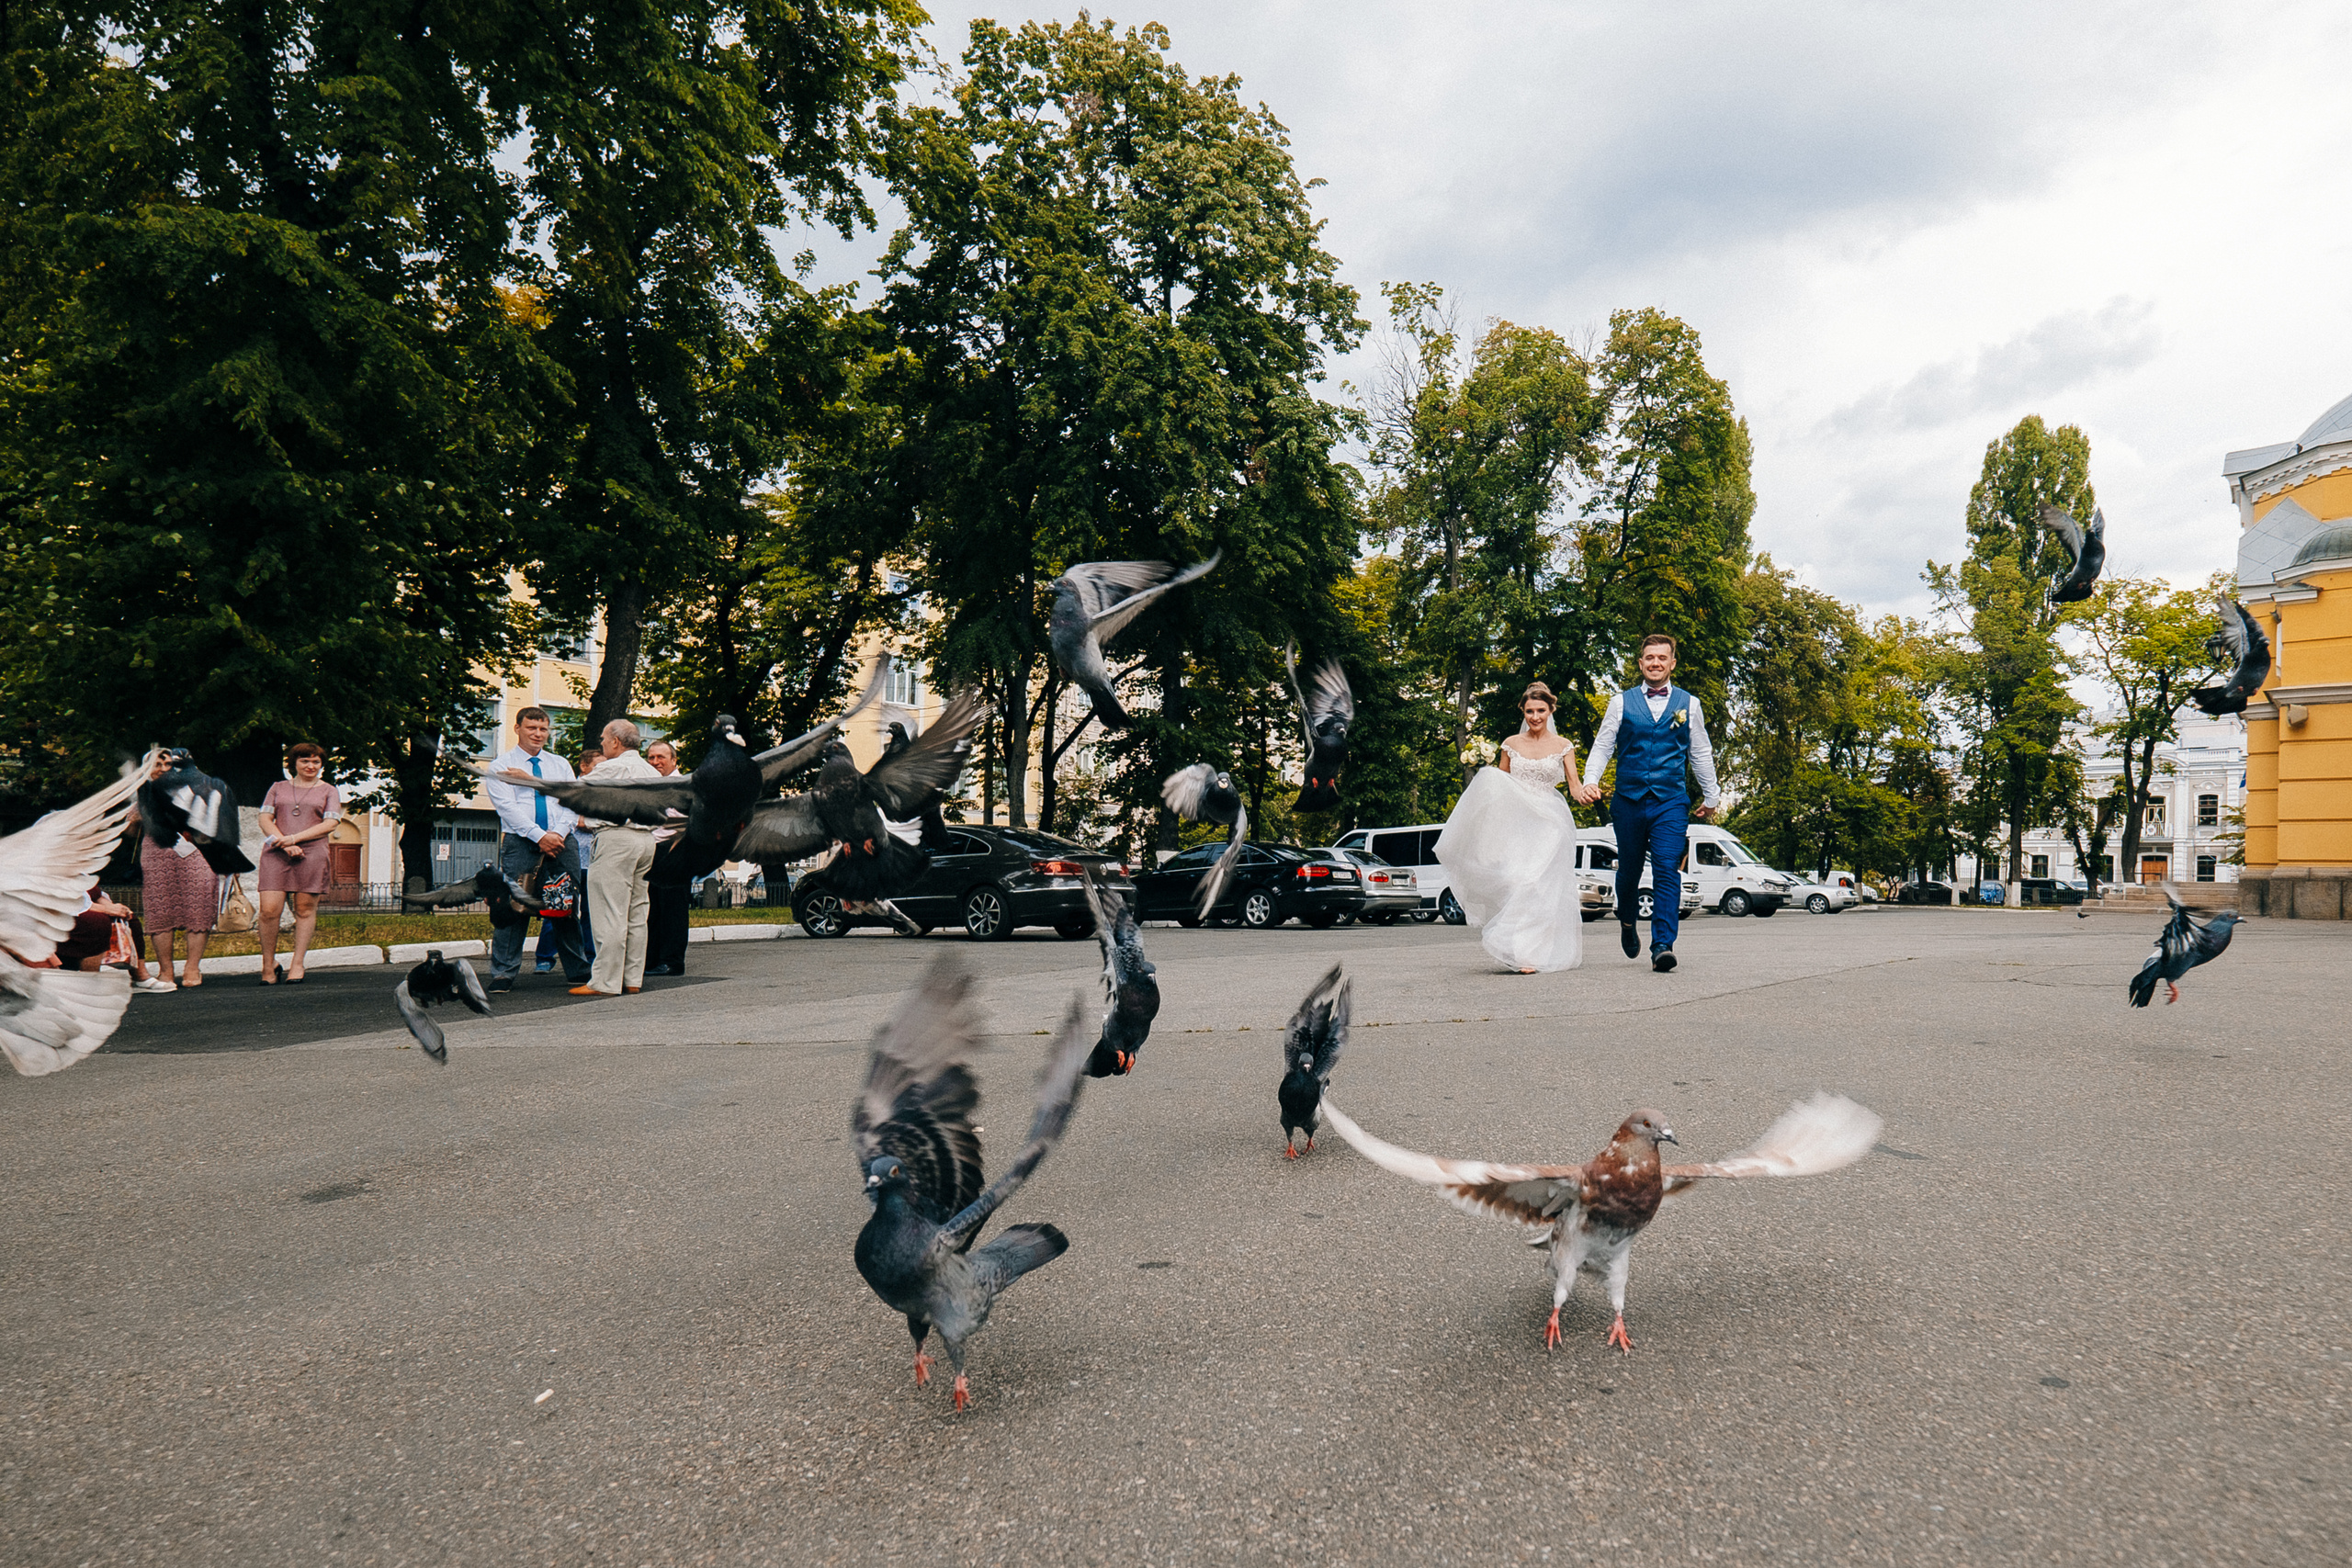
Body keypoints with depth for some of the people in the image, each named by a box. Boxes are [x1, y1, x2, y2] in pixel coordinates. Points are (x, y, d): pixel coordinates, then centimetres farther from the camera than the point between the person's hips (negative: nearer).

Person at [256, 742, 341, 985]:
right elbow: (265, 819, 9)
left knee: (305, 909, -1)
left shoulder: (328, 791, 13)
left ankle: (298, 965, 7)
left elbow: (330, 824, 1)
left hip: (312, 853, -1)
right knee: (269, 910, -9)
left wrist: (294, 838, -10)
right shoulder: (278, 788, 18)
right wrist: (284, 844, -8)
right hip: (276, 853, 1)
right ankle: (268, 965, 4)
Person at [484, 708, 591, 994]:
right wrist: (539, 835, -15)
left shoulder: (560, 765, 19)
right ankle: (503, 974, -1)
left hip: (561, 841, 3)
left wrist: (558, 833, -9)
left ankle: (578, 970, 10)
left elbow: (572, 803, 9)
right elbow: (507, 806, -6)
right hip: (520, 842, -3)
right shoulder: (502, 765, 7)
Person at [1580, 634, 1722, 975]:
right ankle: (1626, 922, 39)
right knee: (1628, 869, 11)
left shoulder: (1688, 704, 9)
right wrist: (1590, 780, -11)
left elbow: (1701, 753, 16)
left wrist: (1711, 795, 22)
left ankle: (1662, 946, -13)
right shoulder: (1621, 702, 7)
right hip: (1629, 800, 1)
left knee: (1667, 871, -12)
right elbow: (1602, 745, 5)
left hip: (1671, 801, 0)